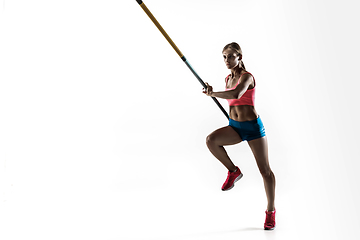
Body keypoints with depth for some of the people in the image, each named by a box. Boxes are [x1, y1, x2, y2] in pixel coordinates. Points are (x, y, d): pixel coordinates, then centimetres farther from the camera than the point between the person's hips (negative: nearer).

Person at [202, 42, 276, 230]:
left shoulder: (247, 76, -13)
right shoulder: (228, 79, 9)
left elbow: (236, 94, -34)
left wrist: (213, 93, -26)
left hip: (252, 126, -5)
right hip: (234, 126, 6)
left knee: (265, 170, 2)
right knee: (211, 140, -24)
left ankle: (271, 210, 21)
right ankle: (233, 171, -1)